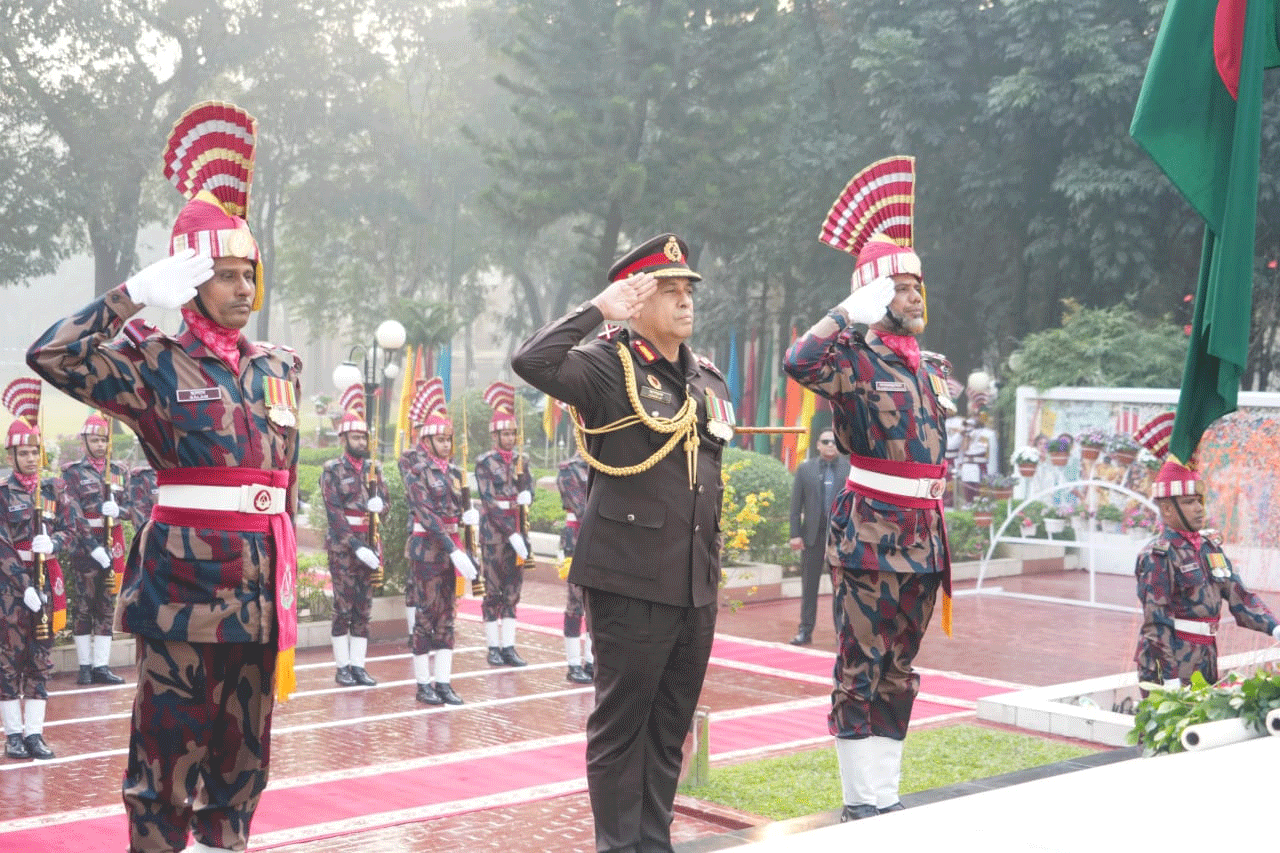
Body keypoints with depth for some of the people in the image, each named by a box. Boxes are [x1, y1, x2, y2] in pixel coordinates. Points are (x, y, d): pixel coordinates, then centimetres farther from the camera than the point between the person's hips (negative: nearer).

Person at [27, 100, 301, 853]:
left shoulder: (280, 367, 13)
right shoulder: (156, 362, -3)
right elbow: (52, 355, -15)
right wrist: (138, 293, -13)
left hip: (263, 580, 5)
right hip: (184, 574, -5)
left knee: (245, 739, 11)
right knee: (172, 735, -1)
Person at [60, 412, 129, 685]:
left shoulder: (119, 471, 11)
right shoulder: (73, 472, -2)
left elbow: (130, 506, 8)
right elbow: (73, 516, -9)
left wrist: (117, 510, -16)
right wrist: (94, 548, -17)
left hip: (113, 546, 4)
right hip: (85, 547, -4)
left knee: (107, 606, 5)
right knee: (83, 606, 0)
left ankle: (101, 666, 9)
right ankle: (84, 666, 7)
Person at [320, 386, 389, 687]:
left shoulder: (373, 468, 11)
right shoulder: (332, 470, -4)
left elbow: (384, 505, 14)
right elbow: (334, 514, -10)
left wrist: (378, 505, -11)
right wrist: (357, 547, -16)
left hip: (369, 546, 5)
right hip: (342, 546, -5)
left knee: (364, 608, 6)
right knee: (343, 608, -2)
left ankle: (358, 665, 11)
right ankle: (342, 666, 5)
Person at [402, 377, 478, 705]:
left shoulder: (454, 472, 11)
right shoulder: (418, 473, -9)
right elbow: (428, 516, -17)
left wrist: (468, 515, -7)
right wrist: (454, 551, -24)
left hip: (450, 549, 7)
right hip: (427, 549, -7)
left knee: (447, 615, 7)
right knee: (427, 613, -2)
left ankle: (443, 682, 11)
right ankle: (423, 684, 5)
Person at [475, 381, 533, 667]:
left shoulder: (521, 460, 11)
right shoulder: (484, 462, -5)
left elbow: (529, 490, 10)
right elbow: (490, 502, -12)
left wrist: (526, 496, -16)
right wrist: (511, 534, -18)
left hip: (517, 532, 5)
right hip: (494, 532, -5)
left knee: (513, 589, 6)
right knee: (493, 590, 0)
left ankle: (509, 646, 10)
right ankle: (493, 647, 6)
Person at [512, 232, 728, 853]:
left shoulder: (710, 382, 14)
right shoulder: (606, 367, -8)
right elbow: (531, 361, -27)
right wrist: (597, 309, -19)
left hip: (697, 587, 7)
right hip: (630, 582, -7)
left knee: (672, 724, 14)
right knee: (621, 721, 3)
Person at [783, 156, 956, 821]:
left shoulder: (933, 367, 15)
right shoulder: (854, 358, -8)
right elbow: (799, 363, -29)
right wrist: (855, 310, -21)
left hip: (924, 535, 8)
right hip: (870, 534, -7)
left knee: (899, 672, 12)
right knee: (863, 671, -2)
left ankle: (885, 795, 21)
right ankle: (863, 801, 6)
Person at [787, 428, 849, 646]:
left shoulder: (850, 469, 3)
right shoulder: (805, 469, 7)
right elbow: (796, 504, 5)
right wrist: (795, 534, -2)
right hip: (813, 534, 1)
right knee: (809, 585, 6)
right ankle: (805, 630, 13)